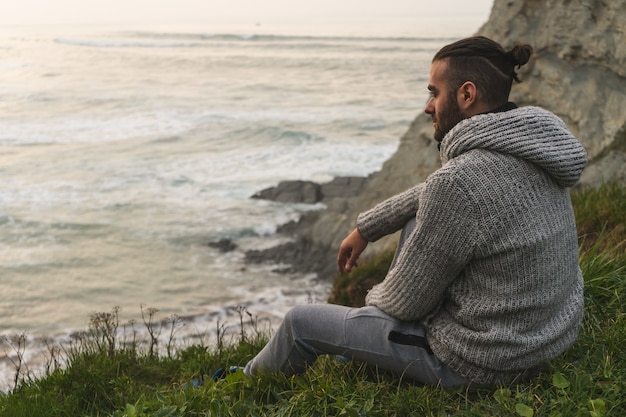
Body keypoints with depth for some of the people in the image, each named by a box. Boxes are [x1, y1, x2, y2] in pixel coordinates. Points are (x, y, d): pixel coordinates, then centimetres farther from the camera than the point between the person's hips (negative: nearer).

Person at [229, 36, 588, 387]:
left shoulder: (460, 181, -30)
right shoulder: (526, 142, -1)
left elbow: (406, 302, -17)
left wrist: (375, 298, 6)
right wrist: (365, 229, 21)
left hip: (480, 360, -8)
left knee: (302, 322, 6)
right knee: (417, 221, 25)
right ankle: (367, 353, 38)